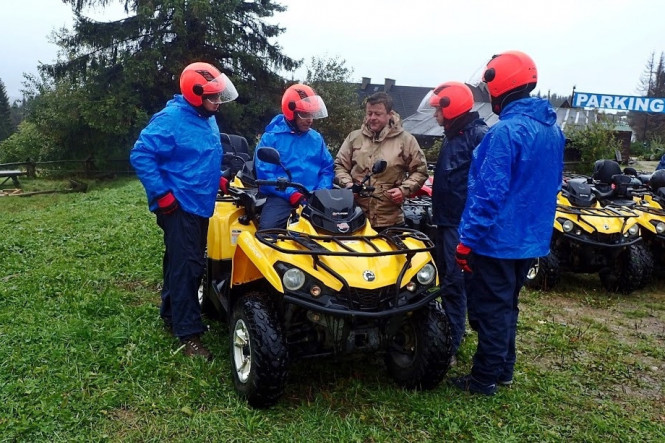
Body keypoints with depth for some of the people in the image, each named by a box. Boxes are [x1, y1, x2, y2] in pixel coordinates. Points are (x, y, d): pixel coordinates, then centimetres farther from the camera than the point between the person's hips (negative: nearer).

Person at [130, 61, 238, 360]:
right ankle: (188, 333, -4)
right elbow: (140, 155, -19)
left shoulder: (208, 119, 12)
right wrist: (162, 194, -21)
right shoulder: (170, 119, -16)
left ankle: (171, 314, 33)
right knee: (186, 267, -10)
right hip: (178, 207, -9)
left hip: (200, 206, 9)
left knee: (185, 264, 17)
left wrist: (217, 178, 13)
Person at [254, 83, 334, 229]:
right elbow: (264, 173, -5)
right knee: (267, 228, -31)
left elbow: (327, 168, 18)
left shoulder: (316, 138, 18)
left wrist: (321, 192, -3)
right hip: (281, 198, -3)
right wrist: (291, 194, -16)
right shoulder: (271, 137, 3)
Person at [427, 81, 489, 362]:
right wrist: (430, 191, 30)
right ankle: (451, 332, 31)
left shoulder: (479, 135, -13)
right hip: (447, 220, 10)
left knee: (454, 282, -7)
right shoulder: (452, 136, 17)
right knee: (447, 278, 17)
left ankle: (449, 346, 1)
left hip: (462, 223, -10)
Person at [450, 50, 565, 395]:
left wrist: (467, 241, -19)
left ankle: (484, 379, 15)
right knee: (507, 305, 20)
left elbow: (489, 193, -24)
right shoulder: (552, 129, 9)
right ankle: (504, 369, 32)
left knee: (491, 309, 3)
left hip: (497, 240, -9)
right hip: (531, 239, 9)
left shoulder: (506, 131, -20)